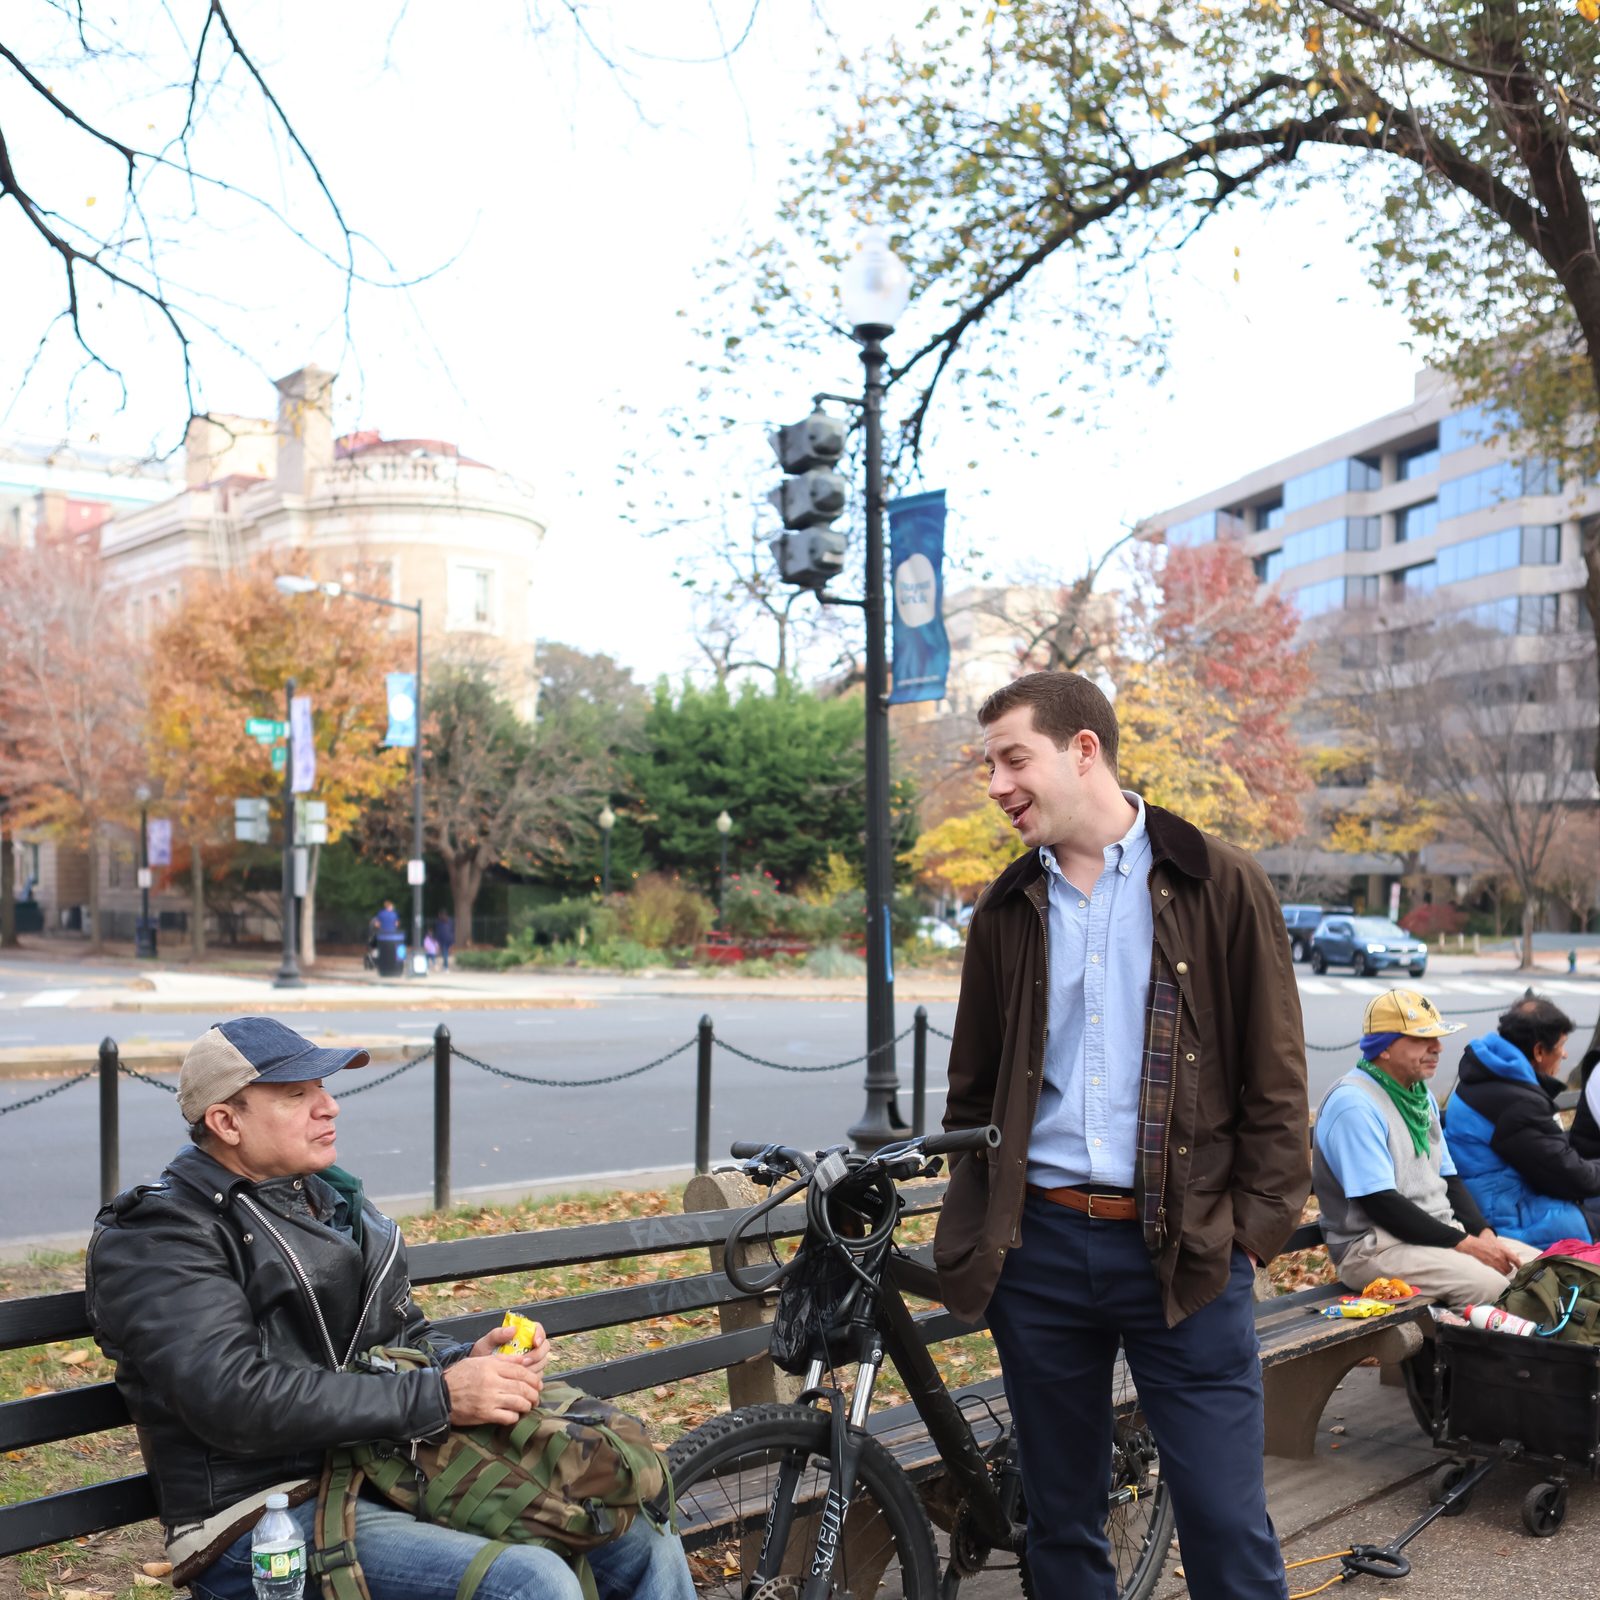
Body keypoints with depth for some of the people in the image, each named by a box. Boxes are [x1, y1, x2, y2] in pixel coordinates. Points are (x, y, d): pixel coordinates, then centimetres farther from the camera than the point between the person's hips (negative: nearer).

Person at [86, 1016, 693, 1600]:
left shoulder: (332, 1200, 15)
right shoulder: (159, 1237, -10)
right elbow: (236, 1398, -23)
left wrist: (468, 1361, -5)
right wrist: (439, 1397, -24)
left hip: (386, 1472, 8)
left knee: (647, 1549, -2)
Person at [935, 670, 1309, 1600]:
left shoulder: (1220, 885, -1)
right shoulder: (1008, 910, 9)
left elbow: (1276, 1078, 0)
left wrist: (1256, 1227, -7)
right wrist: (971, 1239, 8)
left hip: (1186, 1252, -3)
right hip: (1038, 1246, 4)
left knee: (1226, 1524, 1)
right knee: (1061, 1522, 13)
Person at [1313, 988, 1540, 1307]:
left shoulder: (1421, 1095, 15)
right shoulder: (1353, 1104, -16)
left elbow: (1449, 1178, 18)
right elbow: (1380, 1203, -21)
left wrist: (1483, 1233, -1)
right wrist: (1466, 1245, -19)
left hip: (1441, 1232, 9)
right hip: (1374, 1245, -9)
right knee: (1490, 1285, -29)